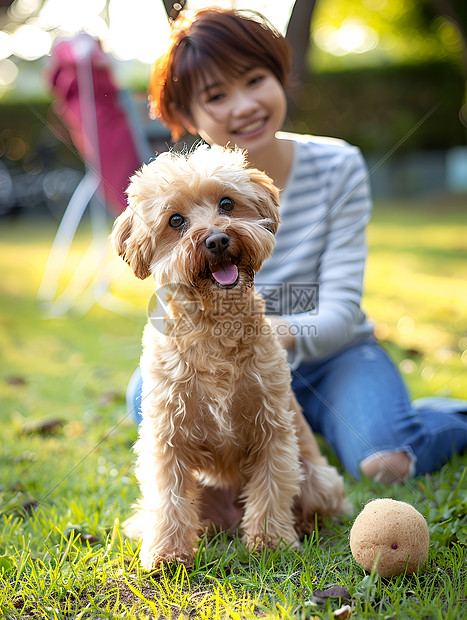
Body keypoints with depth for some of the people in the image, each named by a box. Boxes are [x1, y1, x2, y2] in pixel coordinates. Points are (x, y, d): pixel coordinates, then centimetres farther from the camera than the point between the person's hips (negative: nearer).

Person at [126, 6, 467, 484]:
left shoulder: (337, 167, -14)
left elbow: (341, 312, -18)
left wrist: (284, 332, -42)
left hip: (334, 356, -1)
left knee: (385, 464, -28)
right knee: (150, 394, -25)